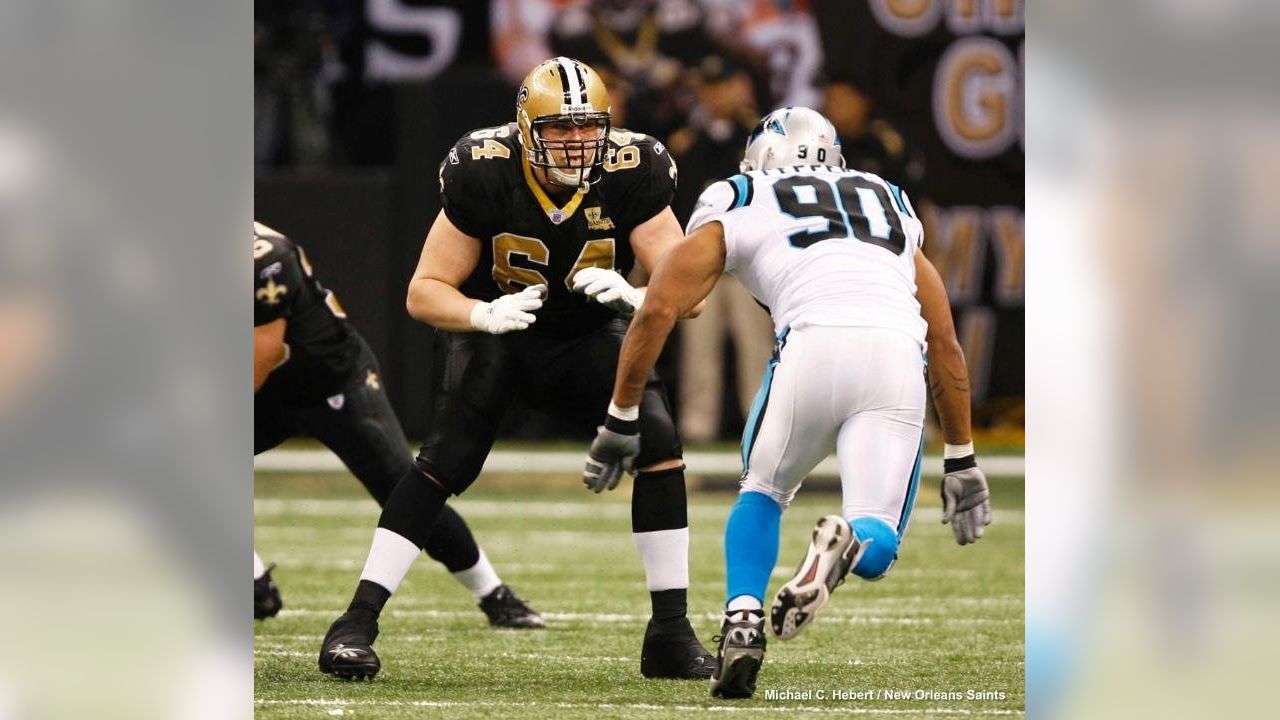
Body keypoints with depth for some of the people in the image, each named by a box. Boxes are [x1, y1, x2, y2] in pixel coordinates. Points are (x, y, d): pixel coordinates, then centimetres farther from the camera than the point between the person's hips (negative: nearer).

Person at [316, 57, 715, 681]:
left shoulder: (632, 174, -20)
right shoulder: (484, 174, -24)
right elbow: (424, 292, -18)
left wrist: (634, 297, -41)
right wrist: (484, 314, -39)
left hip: (588, 341, 2)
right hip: (492, 332, -2)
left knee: (659, 445, -19)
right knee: (445, 461, -22)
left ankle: (671, 633, -10)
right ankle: (357, 623, -18)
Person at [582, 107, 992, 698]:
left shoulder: (736, 207, 25)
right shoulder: (894, 210, 35)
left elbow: (658, 310, 15)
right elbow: (946, 347, 33)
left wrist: (620, 421, 23)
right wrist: (961, 462, 38)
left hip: (816, 341, -2)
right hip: (898, 353, 2)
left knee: (762, 492, 24)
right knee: (876, 549, 7)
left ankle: (742, 623, 0)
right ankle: (850, 539, -29)